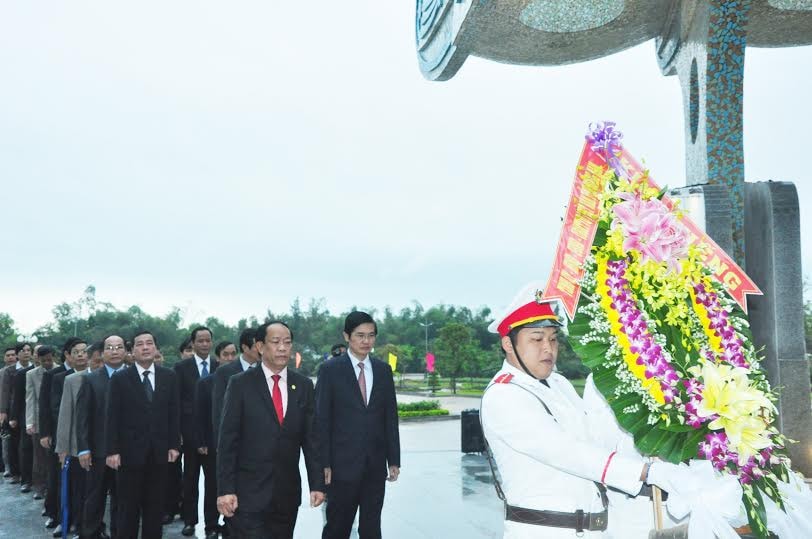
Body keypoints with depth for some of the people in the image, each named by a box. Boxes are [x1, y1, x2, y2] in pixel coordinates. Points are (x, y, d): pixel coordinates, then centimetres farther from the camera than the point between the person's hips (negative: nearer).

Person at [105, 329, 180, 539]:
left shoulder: (169, 376, 5)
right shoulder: (120, 378, -2)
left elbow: (174, 413, 7)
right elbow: (112, 417, -5)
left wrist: (174, 445, 2)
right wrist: (112, 451, -9)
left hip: (159, 452, 2)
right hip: (130, 452, -2)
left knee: (155, 506, 8)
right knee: (128, 508, 7)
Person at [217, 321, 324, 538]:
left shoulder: (304, 386, 7)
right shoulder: (240, 384, -3)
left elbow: (310, 438, 7)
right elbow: (227, 440, -5)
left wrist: (317, 484, 2)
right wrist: (225, 489, -10)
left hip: (288, 494, 3)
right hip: (249, 494, -3)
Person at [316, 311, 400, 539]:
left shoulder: (383, 370, 8)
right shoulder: (330, 369, -4)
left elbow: (391, 417, 10)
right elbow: (321, 419, -5)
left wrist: (394, 460, 6)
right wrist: (324, 463, -10)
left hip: (375, 466, 4)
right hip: (343, 463, -3)